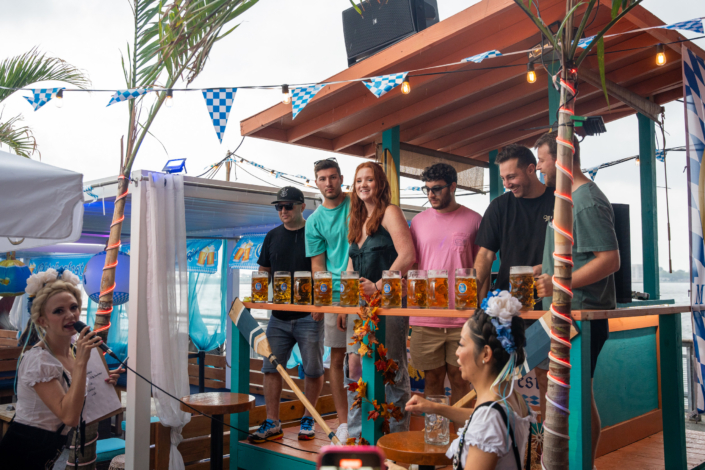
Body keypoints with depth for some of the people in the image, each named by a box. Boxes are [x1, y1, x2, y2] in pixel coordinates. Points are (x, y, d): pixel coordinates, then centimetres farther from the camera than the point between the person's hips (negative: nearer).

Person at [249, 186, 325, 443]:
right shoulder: (272, 236, 12)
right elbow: (264, 271, 18)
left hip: (309, 316, -4)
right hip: (278, 315, 5)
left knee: (313, 369, 4)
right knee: (271, 368, 4)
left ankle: (308, 419, 20)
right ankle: (272, 424, 12)